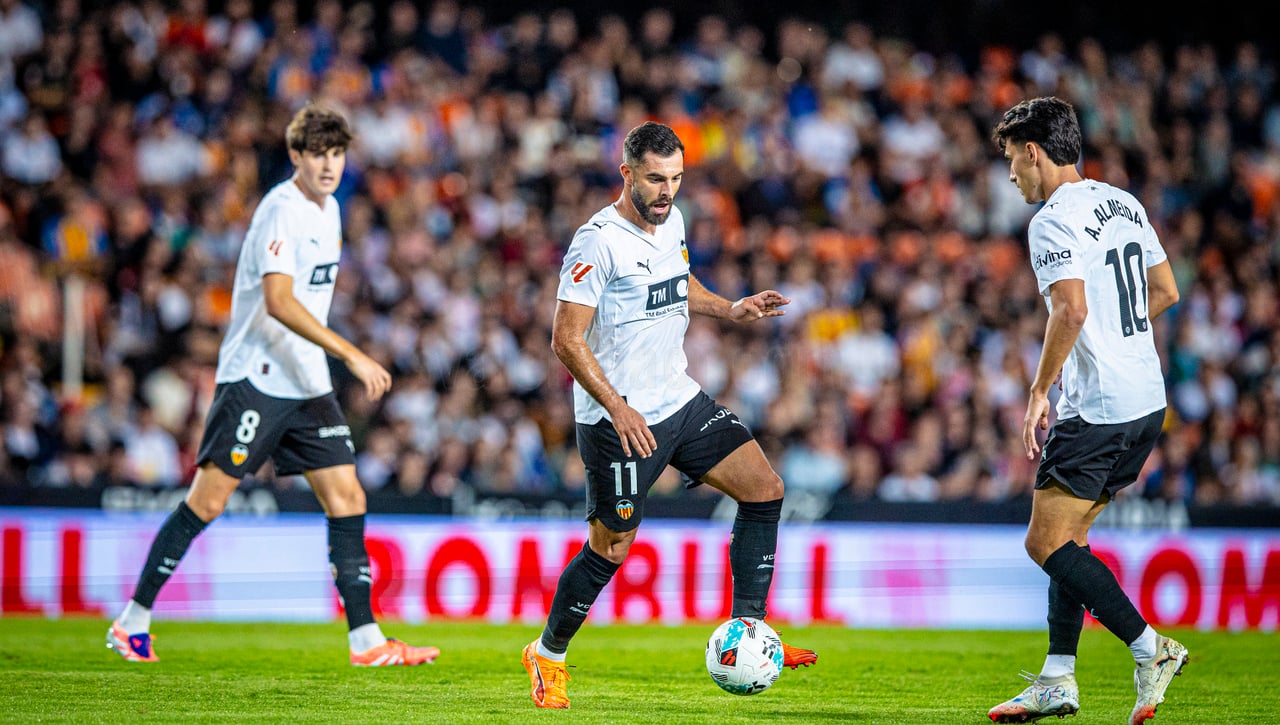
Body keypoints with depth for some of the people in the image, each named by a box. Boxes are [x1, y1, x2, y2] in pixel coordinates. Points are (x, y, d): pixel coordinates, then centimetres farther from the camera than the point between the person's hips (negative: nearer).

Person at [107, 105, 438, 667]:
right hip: (256, 378, -8)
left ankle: (366, 641, 0)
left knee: (348, 500, 0)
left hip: (308, 384, 8)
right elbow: (278, 303, -27)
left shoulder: (327, 209, 12)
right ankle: (132, 622, 5)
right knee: (208, 500, -5)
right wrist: (352, 354, -30)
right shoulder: (282, 210, -15)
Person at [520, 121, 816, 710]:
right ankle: (547, 656, 21)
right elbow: (567, 340, -19)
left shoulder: (671, 221, 7)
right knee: (610, 549, -1)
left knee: (764, 489, -3)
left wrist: (730, 309, 11)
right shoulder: (598, 242, -17)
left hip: (681, 401, 8)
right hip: (618, 419, -8)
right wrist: (618, 409, -24)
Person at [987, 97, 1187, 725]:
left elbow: (1071, 310, -24)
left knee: (1046, 543, -5)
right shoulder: (1125, 204, 14)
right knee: (1068, 535, 15)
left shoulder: (1054, 220, -13)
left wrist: (1038, 392, -15)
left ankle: (1149, 647, -12)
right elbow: (1165, 292, 21)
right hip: (1148, 400, 9)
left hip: (1097, 408, -9)